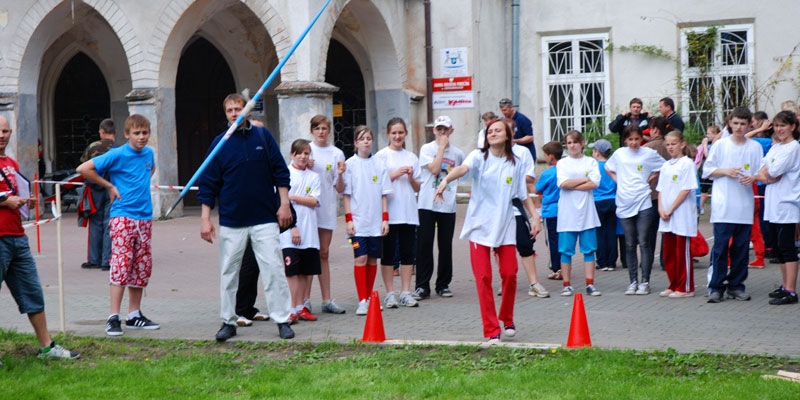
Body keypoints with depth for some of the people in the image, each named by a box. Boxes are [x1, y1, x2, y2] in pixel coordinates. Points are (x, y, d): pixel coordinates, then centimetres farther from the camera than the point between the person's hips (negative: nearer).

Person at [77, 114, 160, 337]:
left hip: (145, 216, 6)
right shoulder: (117, 155, -9)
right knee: (121, 264, -12)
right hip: (122, 216, -6)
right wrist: (109, 186, -7)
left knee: (142, 266, 8)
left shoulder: (148, 153, 10)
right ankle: (114, 318, -9)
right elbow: (83, 169, -12)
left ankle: (134, 315, 18)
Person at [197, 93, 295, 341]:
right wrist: (205, 218, -2)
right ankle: (228, 321, 16)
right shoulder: (219, 143, 3)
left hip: (265, 218, -1)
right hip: (231, 221, 1)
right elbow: (208, 184, 4)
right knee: (228, 273, 5)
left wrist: (284, 204, 0)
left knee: (273, 268, -4)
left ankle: (282, 320, 1)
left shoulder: (263, 136, 4)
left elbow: (280, 172, 7)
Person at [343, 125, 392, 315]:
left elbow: (384, 194, 8)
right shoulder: (350, 164, -1)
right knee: (360, 258, -9)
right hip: (358, 220, -3)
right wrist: (348, 219, -7)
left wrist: (385, 218, 3)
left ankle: (369, 298, 17)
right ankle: (362, 301, -6)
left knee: (373, 259, 7)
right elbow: (346, 194, -2)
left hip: (376, 221, 3)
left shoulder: (379, 165, 6)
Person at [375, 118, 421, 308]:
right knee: (388, 253, 0)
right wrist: (396, 174, -14)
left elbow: (417, 188, 14)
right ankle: (390, 293, 5)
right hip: (389, 211, -4)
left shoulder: (411, 157, 13)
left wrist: (411, 177, -5)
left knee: (408, 252, 4)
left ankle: (405, 292, 9)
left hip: (408, 212, 4)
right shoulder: (381, 156, 1)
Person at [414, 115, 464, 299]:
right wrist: (442, 147, -10)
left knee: (446, 246, 7)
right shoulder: (427, 149, -1)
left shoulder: (457, 153, 8)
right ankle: (422, 286, 2)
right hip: (427, 204, -3)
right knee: (424, 245, -3)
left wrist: (453, 188, 8)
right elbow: (434, 169, -15)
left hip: (448, 206, 3)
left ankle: (443, 284, 18)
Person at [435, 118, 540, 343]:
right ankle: (491, 331, 0)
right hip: (480, 225, -2)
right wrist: (446, 180, -42)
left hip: (505, 226, 2)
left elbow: (522, 194, 15)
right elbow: (463, 168, -22)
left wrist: (534, 216, 4)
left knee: (509, 273, -1)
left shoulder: (515, 163, 7)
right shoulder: (479, 157, -1)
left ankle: (507, 320, 24)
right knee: (483, 277, -5)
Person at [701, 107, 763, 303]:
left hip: (745, 205, 2)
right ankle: (716, 287, -1)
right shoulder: (720, 145, 3)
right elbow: (707, 170, 5)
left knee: (741, 247, 6)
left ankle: (736, 285, 15)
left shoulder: (755, 147, 7)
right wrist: (725, 171, -10)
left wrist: (753, 177, -12)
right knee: (720, 246, -5)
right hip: (723, 205, -2)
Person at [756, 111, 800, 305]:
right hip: (773, 204, 8)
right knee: (780, 248, 13)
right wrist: (765, 176, -11)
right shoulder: (775, 147, 16)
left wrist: (766, 173, 3)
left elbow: (774, 173, -16)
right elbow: (762, 172, 9)